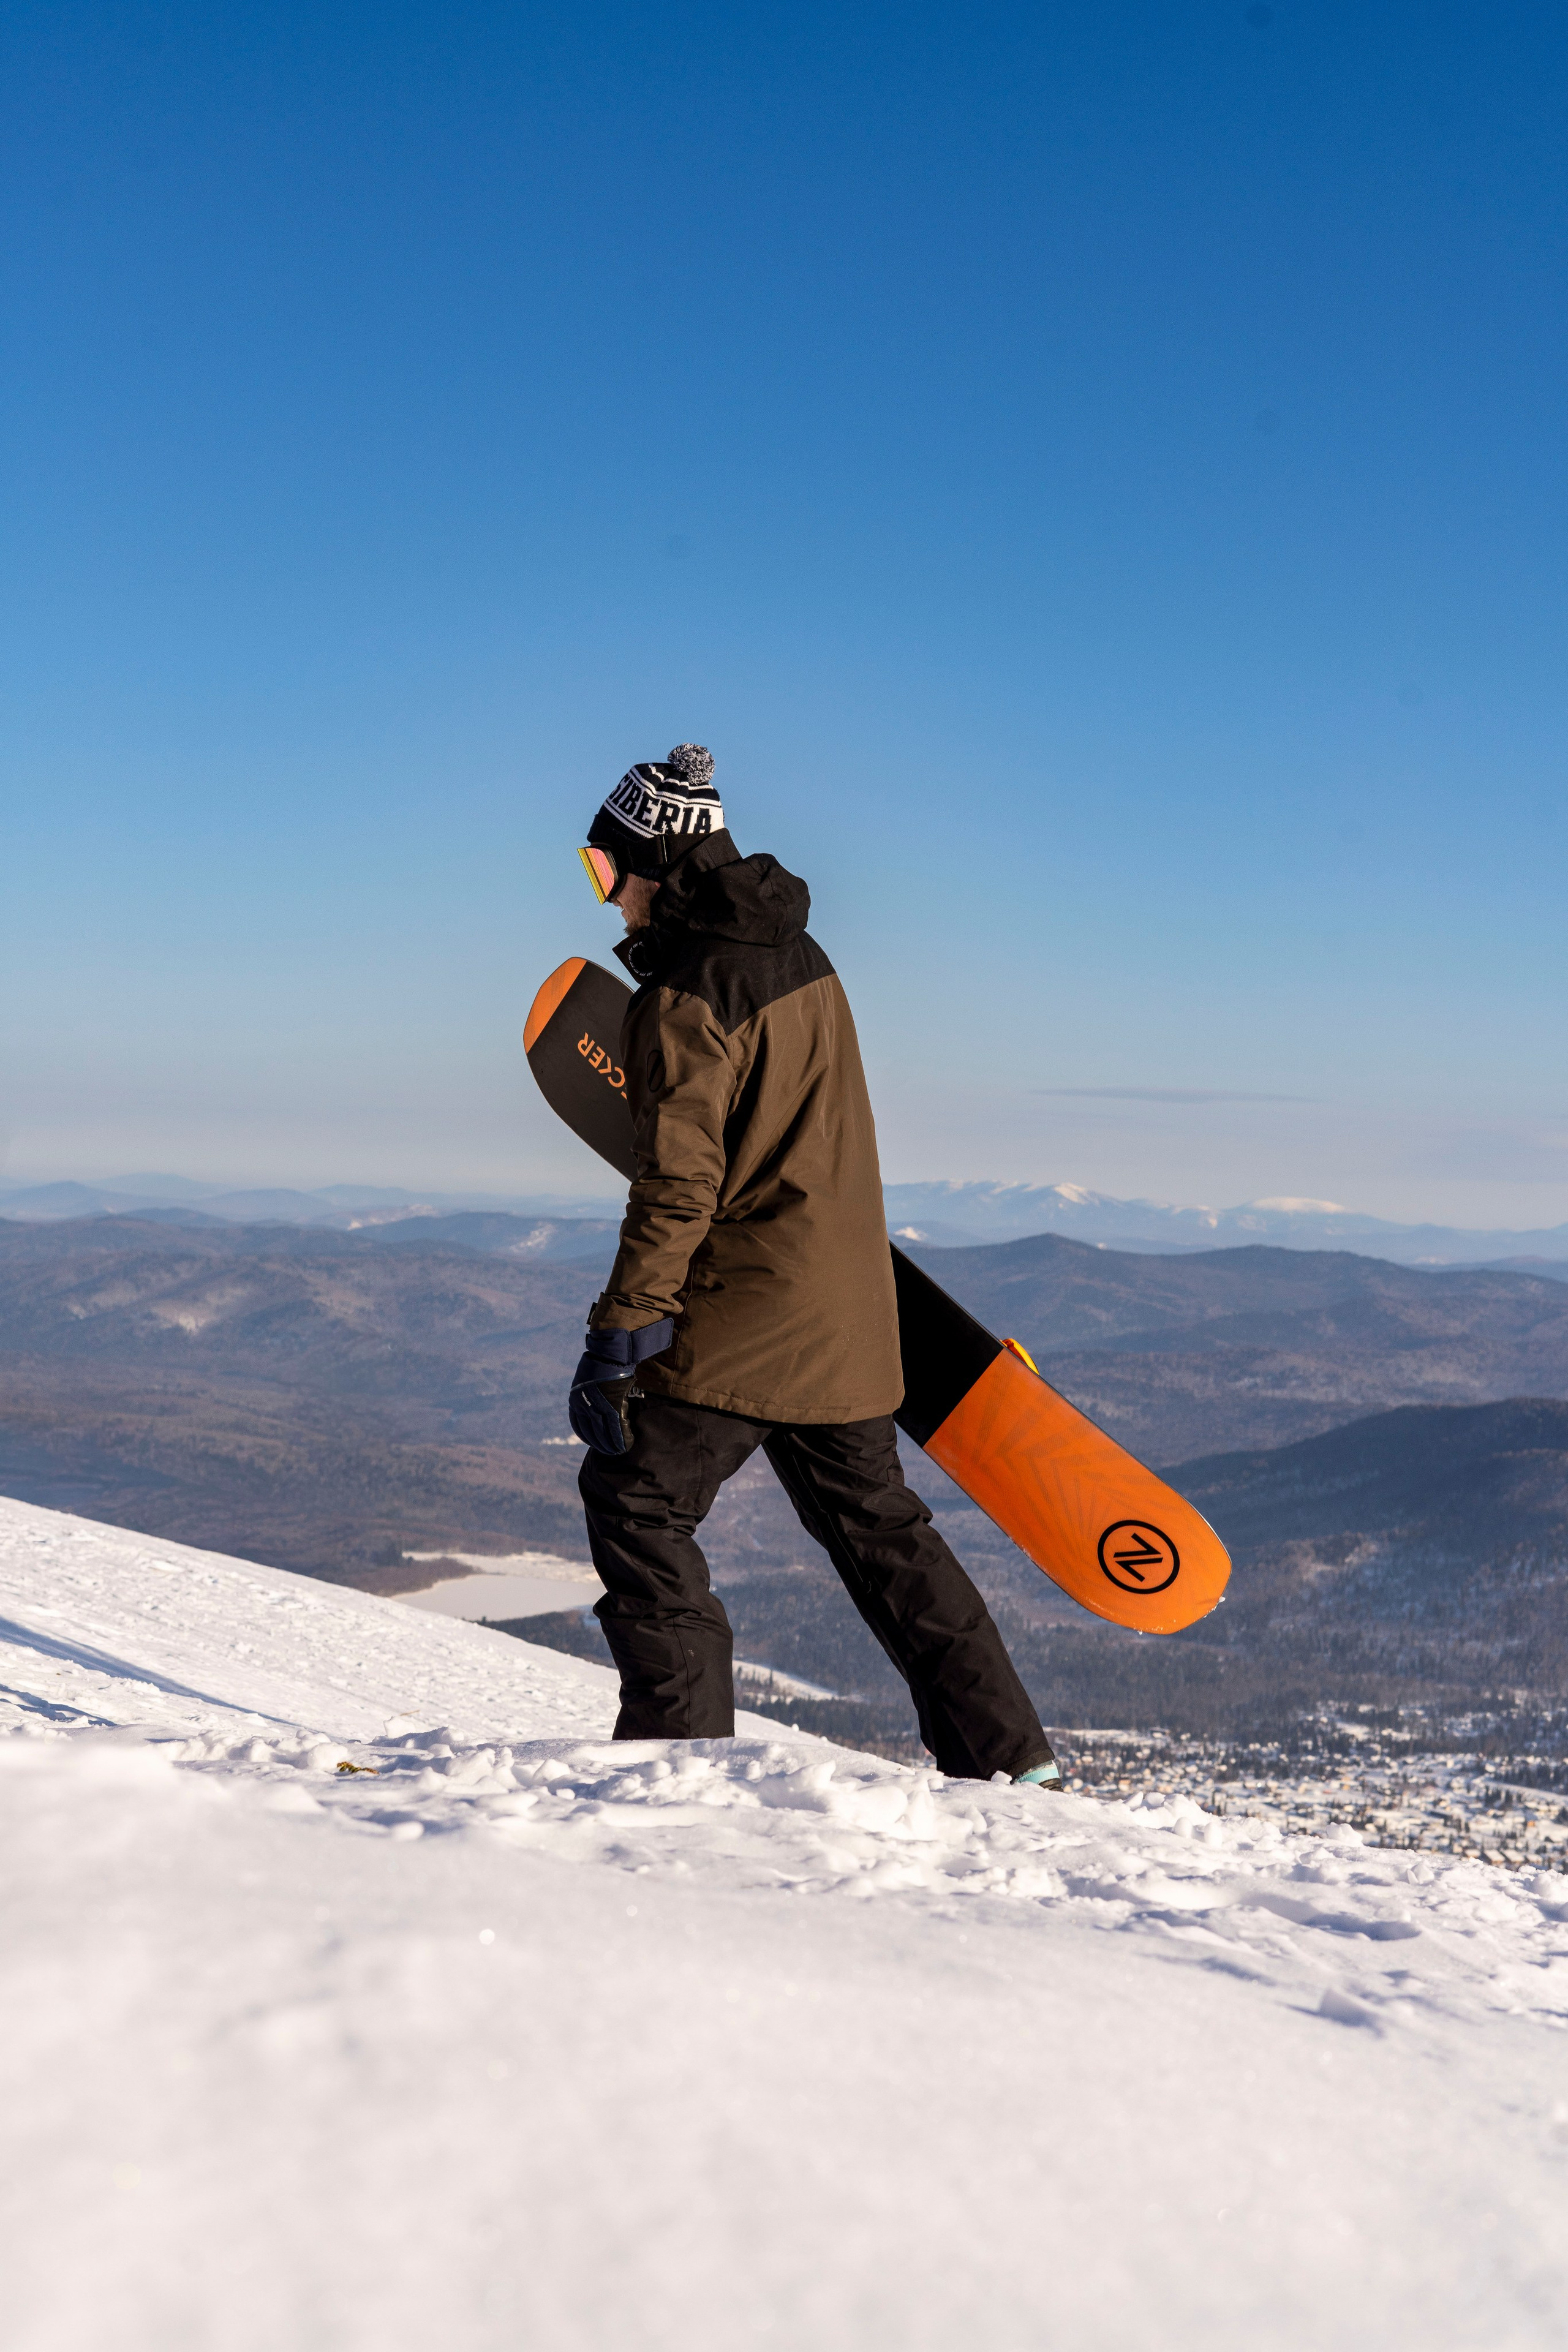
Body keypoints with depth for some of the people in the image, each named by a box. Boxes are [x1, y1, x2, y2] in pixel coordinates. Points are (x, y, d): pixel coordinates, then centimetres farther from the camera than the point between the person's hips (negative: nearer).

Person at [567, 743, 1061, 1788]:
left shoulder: (687, 994, -15)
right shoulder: (798, 954, 12)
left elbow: (680, 1183, -20)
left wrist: (619, 1334, -17)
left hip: (749, 1307, -9)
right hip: (849, 1305, 9)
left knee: (635, 1500, 0)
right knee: (875, 1520, 17)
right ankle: (1009, 1755, 20)